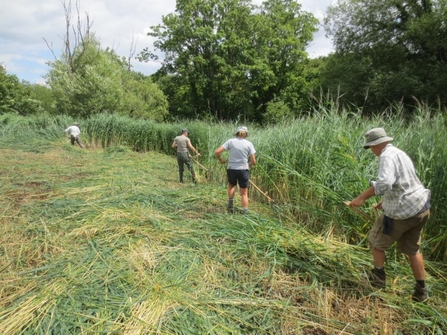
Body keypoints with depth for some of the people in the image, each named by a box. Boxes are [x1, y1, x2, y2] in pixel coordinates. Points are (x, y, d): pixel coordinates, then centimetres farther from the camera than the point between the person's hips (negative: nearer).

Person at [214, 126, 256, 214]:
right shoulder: (249, 144, -2)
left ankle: (231, 204, 20)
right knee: (244, 193, 12)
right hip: (243, 170, -1)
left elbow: (216, 152, -7)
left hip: (231, 169, 1)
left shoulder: (230, 141, -3)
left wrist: (221, 160, 10)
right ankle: (245, 212, 12)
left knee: (231, 185, 30)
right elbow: (253, 161, -3)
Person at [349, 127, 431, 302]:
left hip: (403, 212, -9)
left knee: (376, 240, 13)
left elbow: (384, 182, -35)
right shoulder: (399, 153, 14)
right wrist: (385, 201, 29)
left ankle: (379, 277, 27)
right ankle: (421, 289, 30)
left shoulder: (387, 156, -17)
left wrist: (361, 197, -29)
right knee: (412, 249, 22)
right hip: (421, 207, 9)